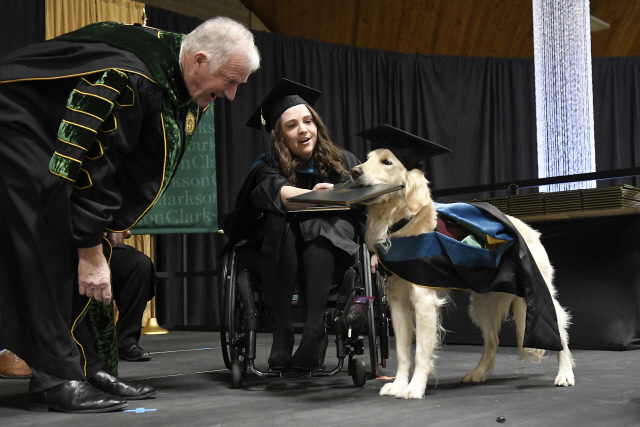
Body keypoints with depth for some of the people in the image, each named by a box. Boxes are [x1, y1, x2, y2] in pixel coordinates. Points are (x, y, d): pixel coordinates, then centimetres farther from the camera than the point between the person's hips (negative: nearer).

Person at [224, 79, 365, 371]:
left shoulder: (344, 162, 8)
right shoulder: (268, 166, 1)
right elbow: (275, 190, -23)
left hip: (328, 249, 1)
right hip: (282, 253, 0)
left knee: (317, 226, -32)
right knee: (279, 223, -33)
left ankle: (314, 330, -43)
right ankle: (281, 332, -36)